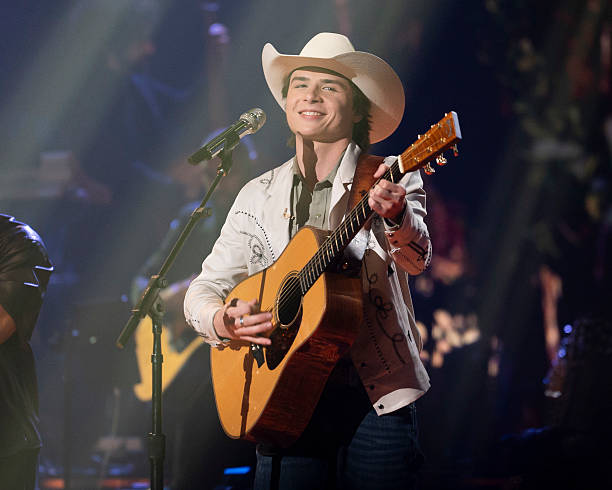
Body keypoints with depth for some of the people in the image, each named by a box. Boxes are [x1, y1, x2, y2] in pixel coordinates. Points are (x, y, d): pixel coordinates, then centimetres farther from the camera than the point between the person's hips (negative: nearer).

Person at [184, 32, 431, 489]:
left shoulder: (388, 181, 1)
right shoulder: (259, 196, 12)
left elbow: (417, 258, -18)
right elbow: (203, 291, 13)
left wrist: (395, 216, -40)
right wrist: (223, 322, -10)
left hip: (375, 403, -2)